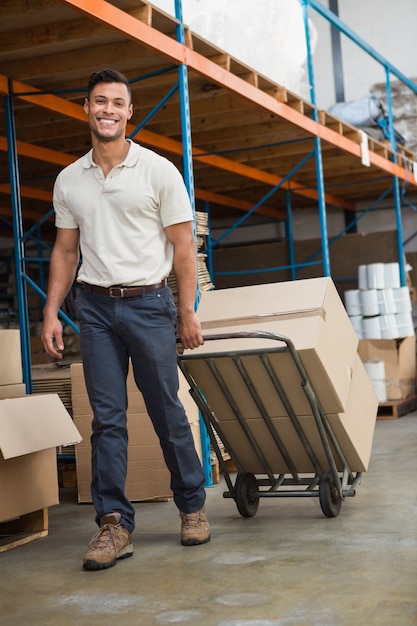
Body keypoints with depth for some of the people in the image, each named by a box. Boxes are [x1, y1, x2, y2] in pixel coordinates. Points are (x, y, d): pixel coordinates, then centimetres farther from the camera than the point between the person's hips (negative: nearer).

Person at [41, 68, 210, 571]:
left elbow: (183, 246, -1)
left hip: (148, 303, -2)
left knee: (167, 411, 4)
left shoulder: (159, 171, -1)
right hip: (94, 306, 3)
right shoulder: (68, 180, 9)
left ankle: (193, 506, 21)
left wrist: (188, 313, -6)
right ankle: (114, 524, 5)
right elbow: (66, 251, 13)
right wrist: (51, 313, 4)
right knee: (106, 417, 1)